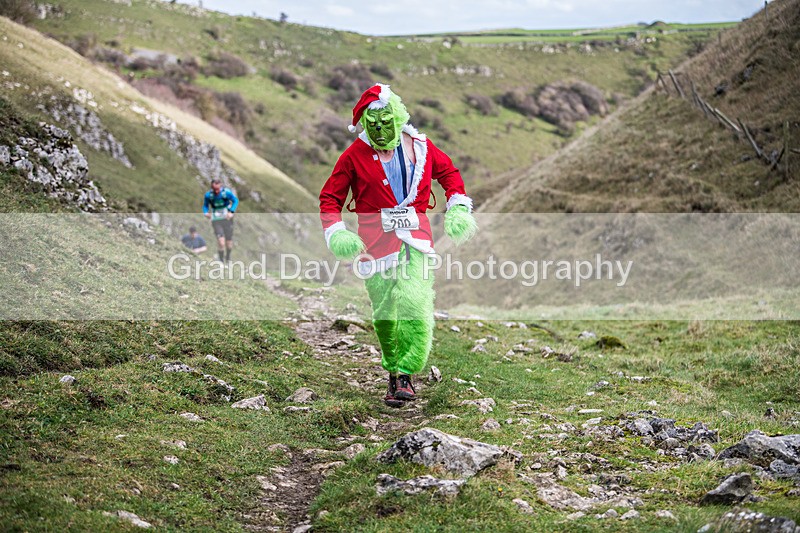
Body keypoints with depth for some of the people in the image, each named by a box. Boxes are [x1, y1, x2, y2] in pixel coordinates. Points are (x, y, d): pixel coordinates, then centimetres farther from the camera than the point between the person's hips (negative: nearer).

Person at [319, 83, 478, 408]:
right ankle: (392, 371, 23)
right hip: (375, 241, 0)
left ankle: (406, 374, -11)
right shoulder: (355, 155, 1)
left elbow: (448, 172, 24)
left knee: (415, 303, -18)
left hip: (416, 237, 1)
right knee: (384, 314, 3)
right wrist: (335, 233, -6)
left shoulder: (419, 147, 7)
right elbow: (330, 197, 8)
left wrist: (458, 208, 10)